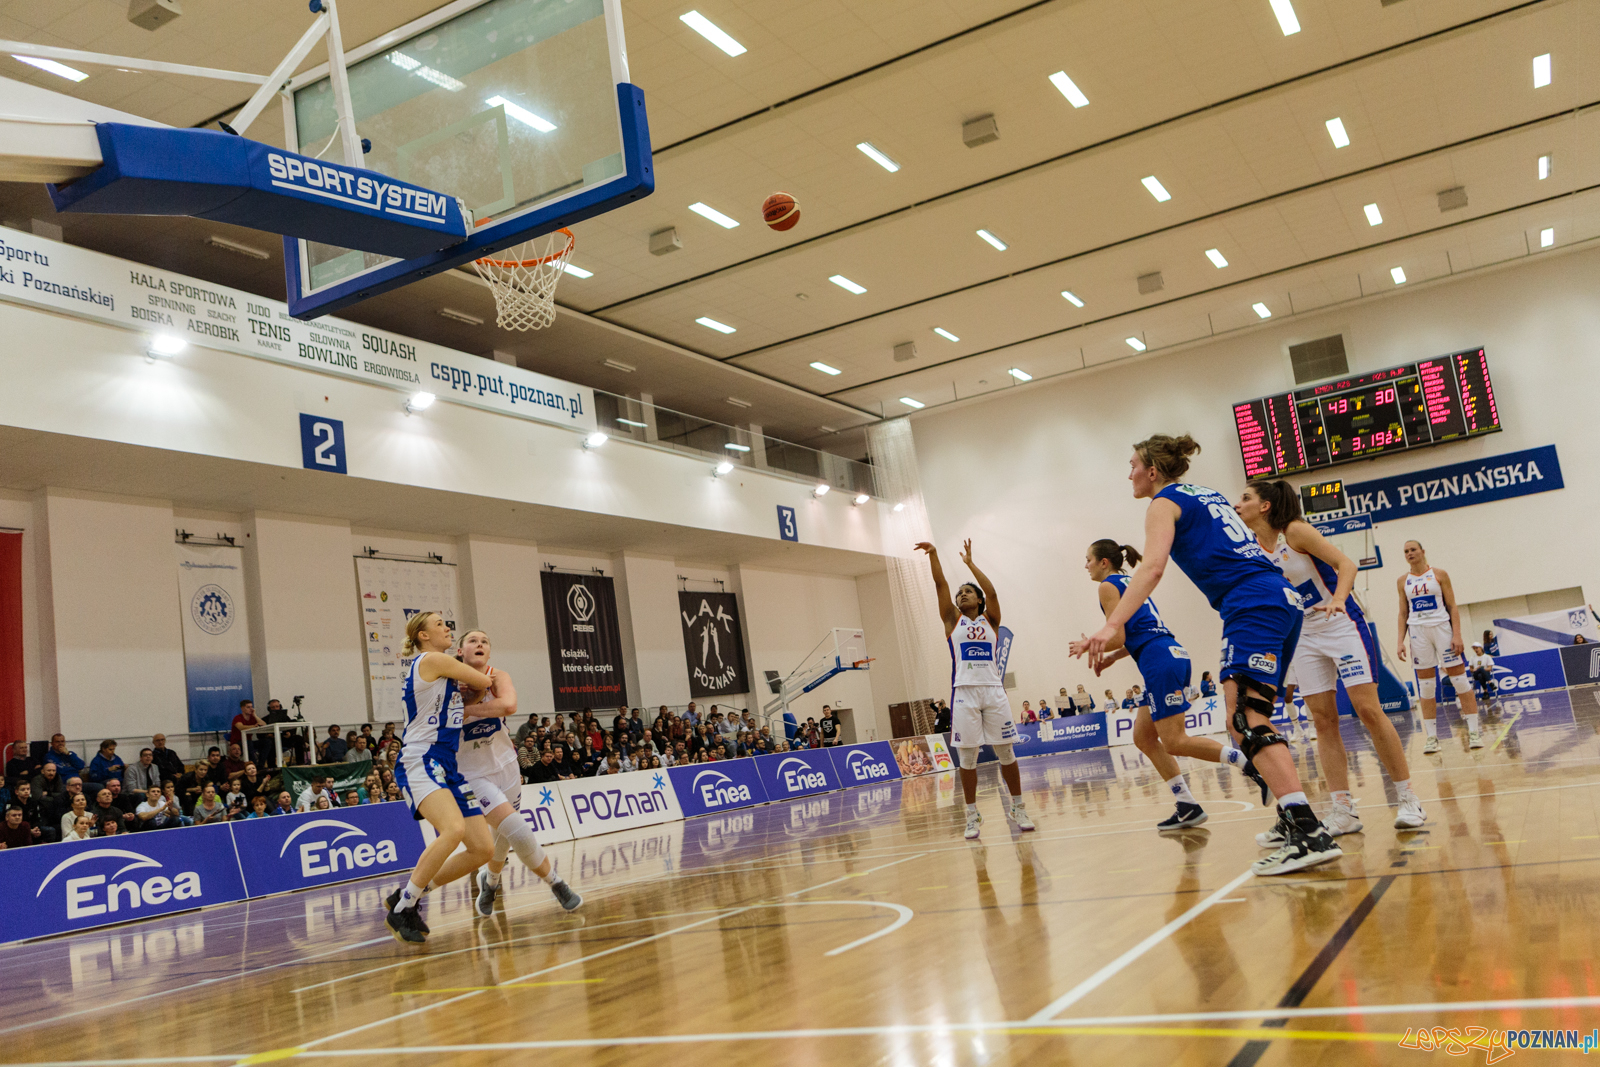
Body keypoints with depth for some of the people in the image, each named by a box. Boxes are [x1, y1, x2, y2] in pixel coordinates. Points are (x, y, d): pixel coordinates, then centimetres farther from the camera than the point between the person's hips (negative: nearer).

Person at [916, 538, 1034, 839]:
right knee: (967, 757, 0)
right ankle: (972, 816, 8)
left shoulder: (990, 620, 11)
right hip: (964, 692, 0)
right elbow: (941, 584, 1)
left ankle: (1019, 808, 13)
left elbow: (991, 591, -5)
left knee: (1006, 752, 2)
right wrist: (933, 554, -9)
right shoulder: (952, 620, 11)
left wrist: (970, 562, -1)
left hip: (993, 690, 0)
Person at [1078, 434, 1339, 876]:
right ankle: (1295, 825, 14)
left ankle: (1310, 834, -27)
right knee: (1248, 720, 13)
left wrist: (1111, 626, -25)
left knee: (1247, 721, -17)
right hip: (1282, 597, 9)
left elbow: (1152, 567, -16)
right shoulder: (1206, 494, 26)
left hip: (1251, 604, -9)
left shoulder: (1165, 502, 0)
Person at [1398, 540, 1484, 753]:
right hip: (1417, 631, 2)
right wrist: (1401, 641, 2)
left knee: (1459, 678, -3)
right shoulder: (1403, 581, 9)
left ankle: (1474, 730, 1)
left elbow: (1452, 607, -1)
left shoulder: (1439, 574, 2)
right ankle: (1431, 736, 4)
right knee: (1425, 685, 1)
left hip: (1442, 627, -2)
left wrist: (1457, 635, -10)